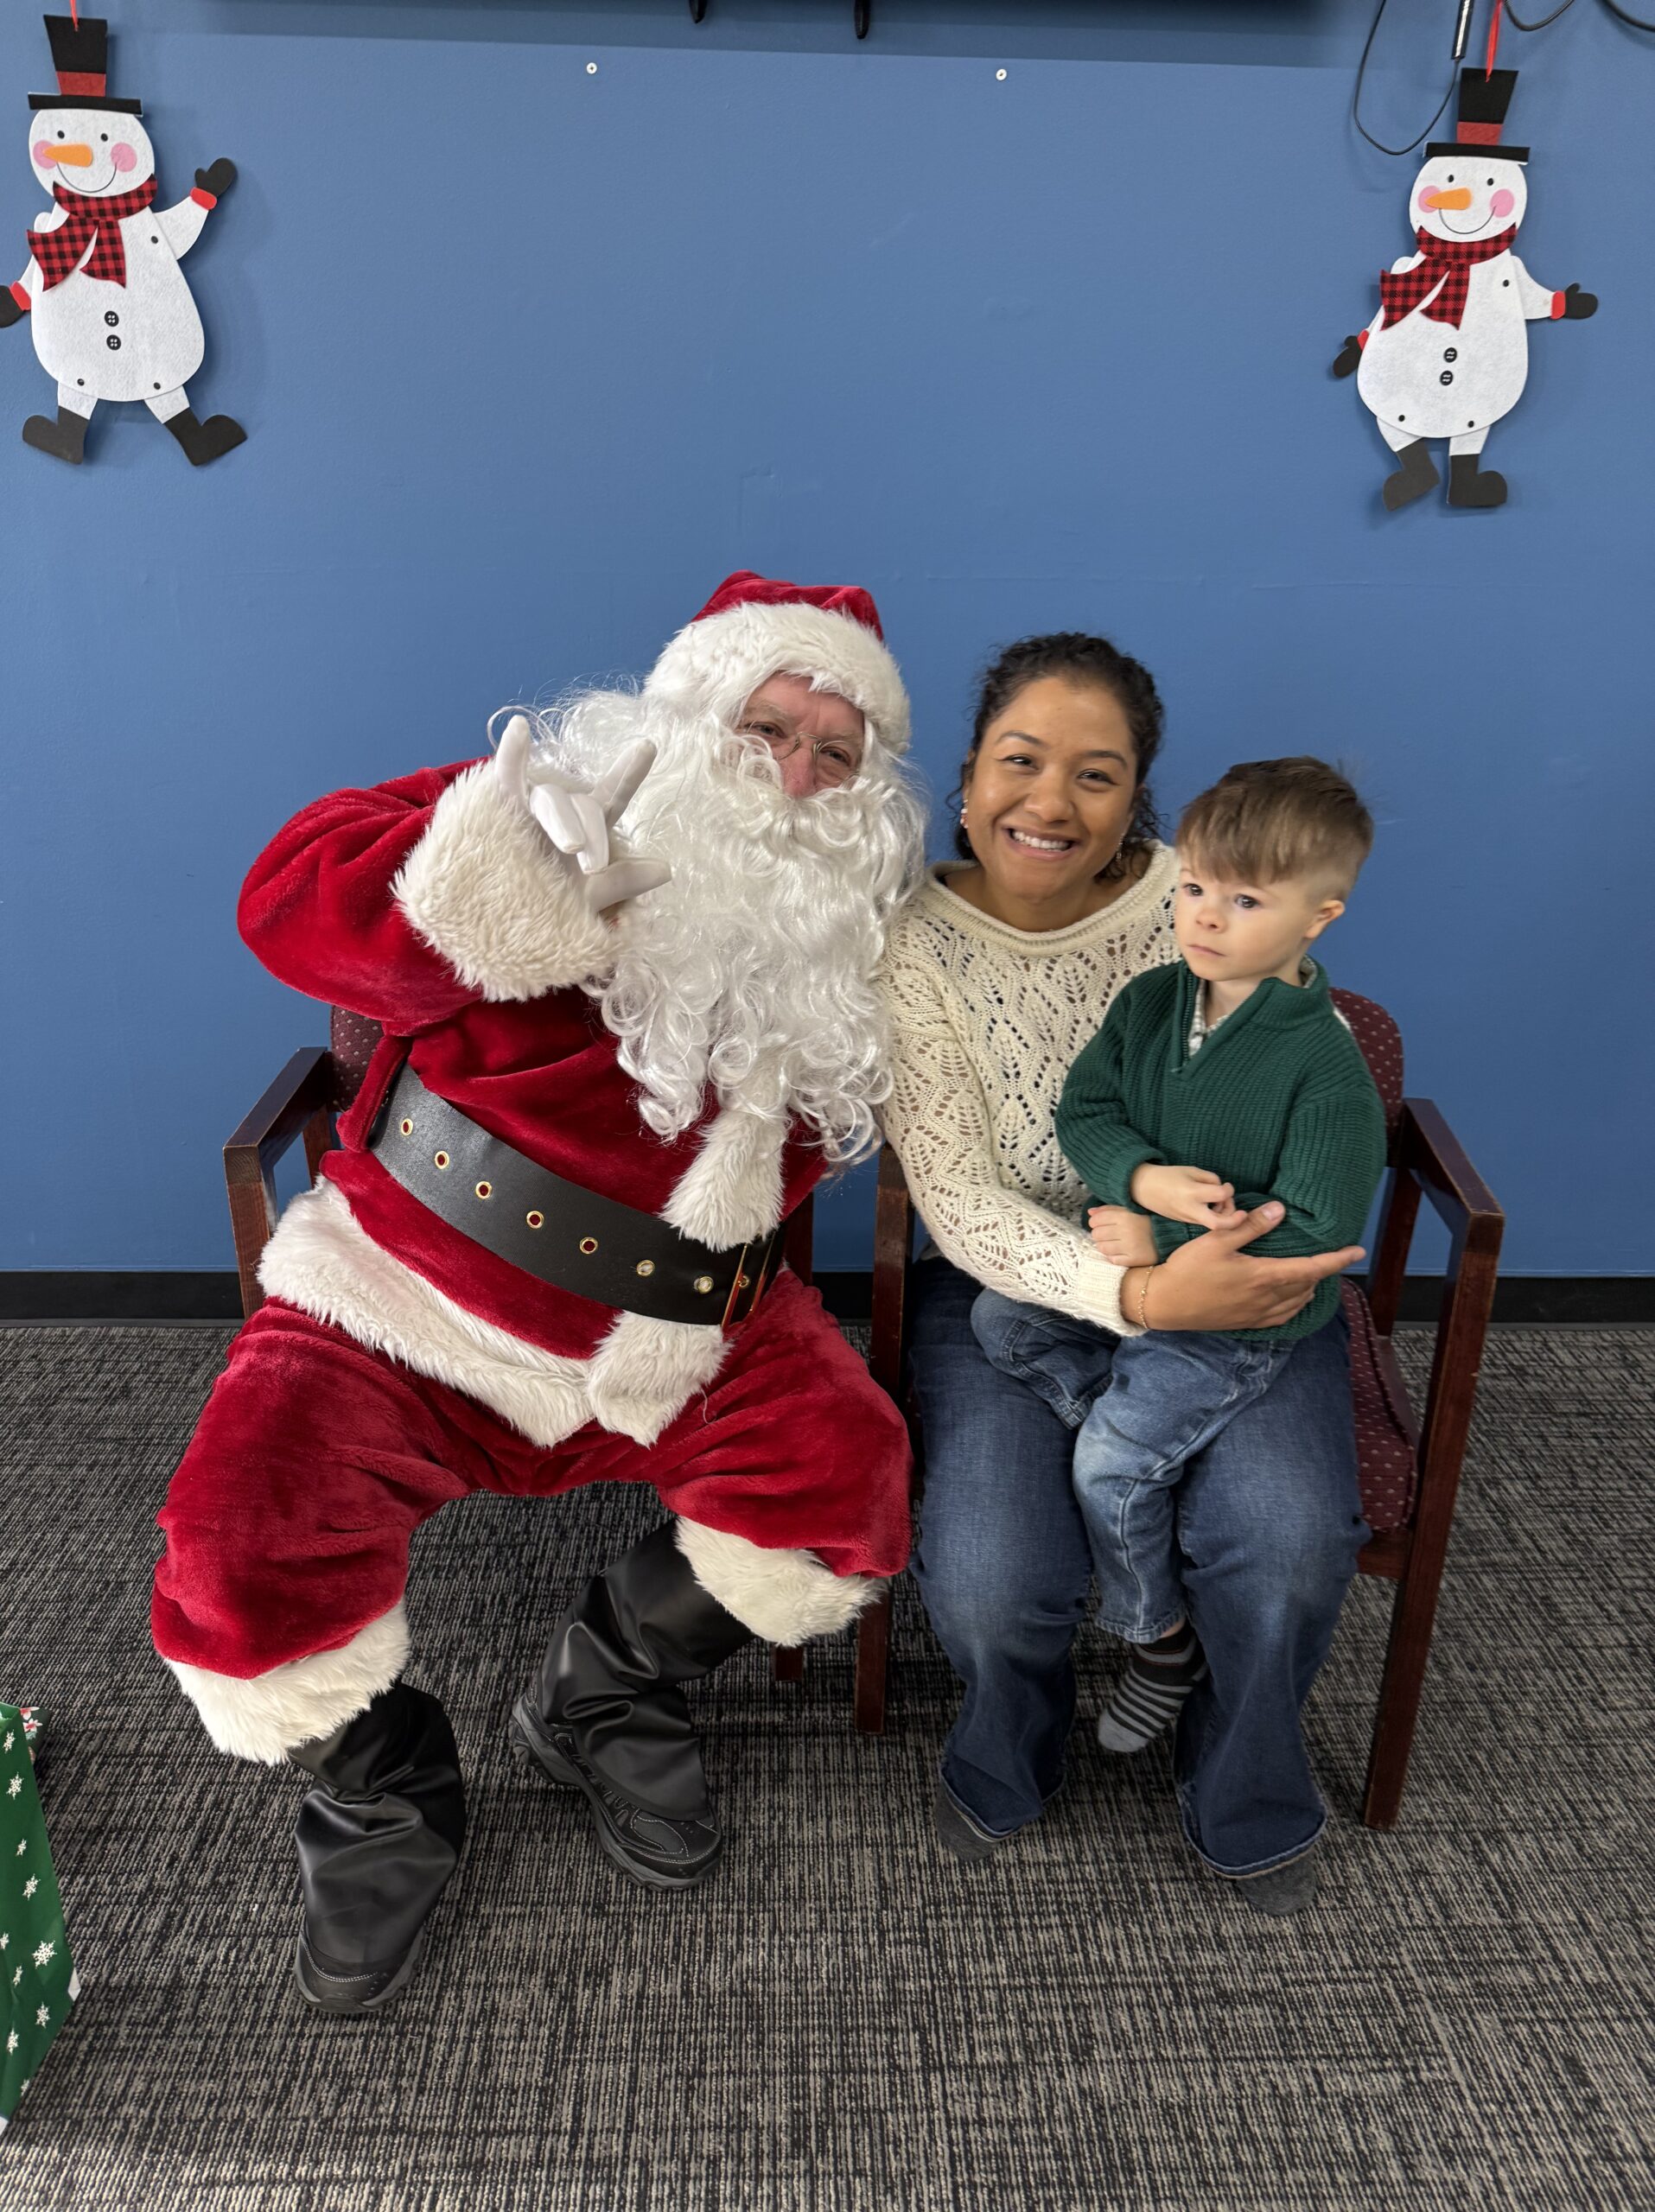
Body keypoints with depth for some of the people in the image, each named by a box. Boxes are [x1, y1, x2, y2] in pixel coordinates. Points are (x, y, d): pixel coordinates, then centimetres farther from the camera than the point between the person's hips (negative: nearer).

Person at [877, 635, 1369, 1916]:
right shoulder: (915, 947, -9)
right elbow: (958, 1203, -15)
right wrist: (1138, 1295, -30)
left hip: (1229, 1281, 1)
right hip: (1010, 1288, -1)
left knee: (1291, 1538, -24)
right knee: (987, 1585, -22)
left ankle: (1247, 1796, 14)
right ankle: (1008, 1766, 20)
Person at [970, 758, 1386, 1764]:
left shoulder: (1326, 1066, -20)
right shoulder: (1149, 1001, -2)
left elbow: (1313, 1233, -22)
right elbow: (1082, 1109, -1)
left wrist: (1163, 1252, -24)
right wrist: (1141, 1178, -22)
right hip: (1131, 1259, 7)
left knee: (1112, 1462, -14)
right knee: (997, 1318, -9)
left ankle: (1162, 1642, 12)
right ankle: (1152, 1426, 1)